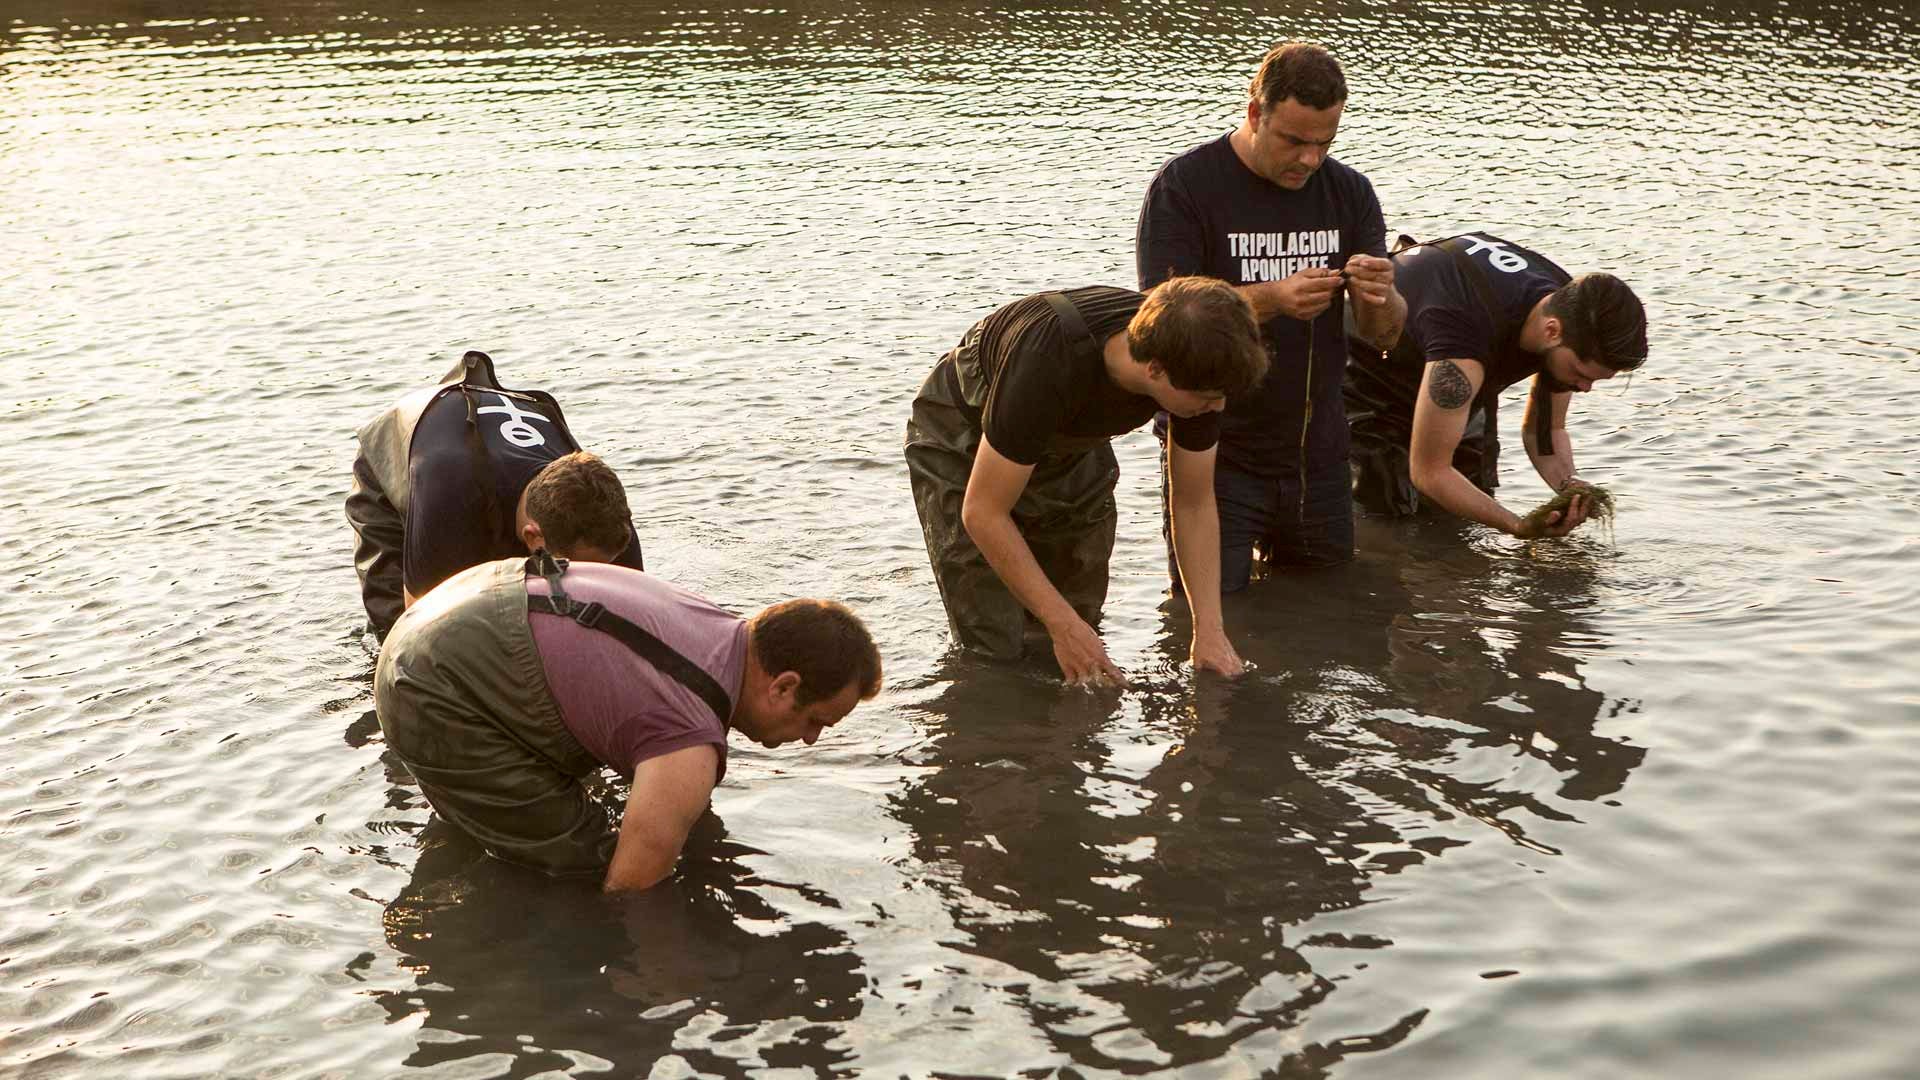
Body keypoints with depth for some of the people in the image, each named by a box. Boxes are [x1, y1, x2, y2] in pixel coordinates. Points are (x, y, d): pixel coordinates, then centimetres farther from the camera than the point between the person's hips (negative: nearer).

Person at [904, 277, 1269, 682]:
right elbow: (983, 513, -33)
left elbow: (1194, 505, -12)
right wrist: (1064, 627, -31)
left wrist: (1210, 629, -20)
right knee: (993, 639, -9)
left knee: (1084, 612, 7)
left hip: (1070, 444, 5)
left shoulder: (1197, 364, -26)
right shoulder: (1048, 365, -44)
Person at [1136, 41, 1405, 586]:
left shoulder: (1349, 192, 5)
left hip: (1318, 459, 4)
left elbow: (1384, 332, 3)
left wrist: (1381, 298, -22)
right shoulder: (1183, 186, -9)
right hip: (1215, 459, -4)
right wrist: (1271, 300, -31)